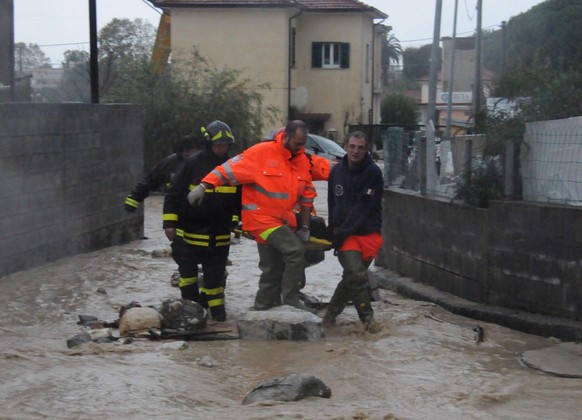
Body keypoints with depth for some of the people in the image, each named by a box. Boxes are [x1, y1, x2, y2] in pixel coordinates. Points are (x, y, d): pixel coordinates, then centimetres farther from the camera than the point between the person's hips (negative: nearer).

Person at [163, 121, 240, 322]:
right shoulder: (193, 164, -9)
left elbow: (240, 199, 15)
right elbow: (173, 194, -7)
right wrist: (169, 223, -12)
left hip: (218, 235, 2)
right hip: (189, 230, -2)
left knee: (215, 274, 7)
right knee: (188, 274, 5)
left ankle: (216, 306, 20)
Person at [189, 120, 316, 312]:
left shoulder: (303, 160, 4)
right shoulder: (261, 153, -16)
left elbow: (307, 195, 12)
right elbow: (230, 169, -16)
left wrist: (304, 226, 12)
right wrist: (203, 186, -23)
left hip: (284, 221, 7)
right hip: (261, 217, -7)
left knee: (273, 270, 13)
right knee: (295, 250, -22)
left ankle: (262, 309, 25)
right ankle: (291, 301, -12)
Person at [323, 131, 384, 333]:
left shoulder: (373, 173, -9)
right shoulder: (337, 171, 4)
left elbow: (363, 208, -14)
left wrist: (341, 233, -15)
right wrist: (334, 232, 5)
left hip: (368, 233, -1)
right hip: (344, 234, 1)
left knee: (352, 277, 7)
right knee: (356, 274, -15)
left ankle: (332, 311, 27)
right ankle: (367, 317, -3)